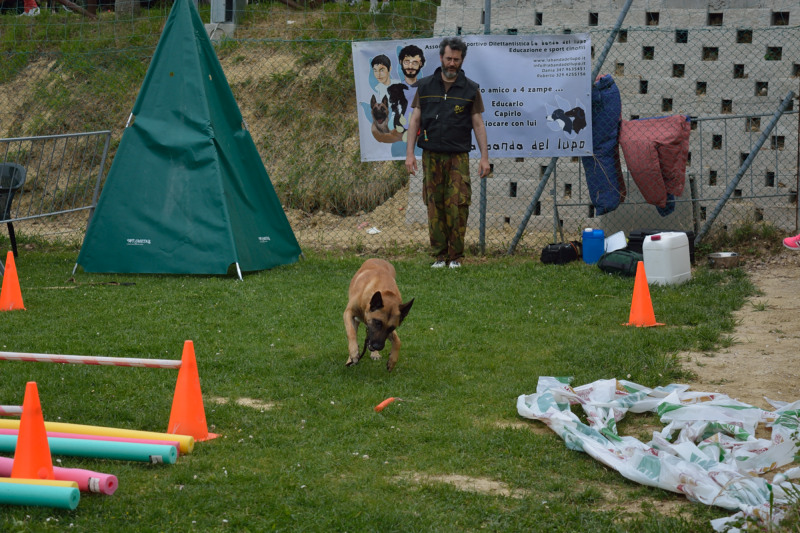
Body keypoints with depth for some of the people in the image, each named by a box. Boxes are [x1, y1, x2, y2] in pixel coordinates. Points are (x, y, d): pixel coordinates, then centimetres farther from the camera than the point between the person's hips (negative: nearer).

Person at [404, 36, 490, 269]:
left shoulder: (470, 89, 5)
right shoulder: (425, 86, 8)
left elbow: (478, 124, 5)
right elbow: (415, 120, 8)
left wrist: (484, 157, -1)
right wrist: (409, 152, 0)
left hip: (458, 156, -1)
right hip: (431, 155, 1)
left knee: (457, 204, -9)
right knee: (435, 206, 1)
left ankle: (456, 256, -2)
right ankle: (439, 255, 8)